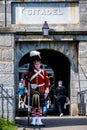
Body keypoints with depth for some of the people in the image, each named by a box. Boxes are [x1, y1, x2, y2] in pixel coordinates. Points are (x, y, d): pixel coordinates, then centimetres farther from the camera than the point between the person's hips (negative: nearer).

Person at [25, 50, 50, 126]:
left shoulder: (44, 73, 6)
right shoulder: (30, 73, 4)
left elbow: (47, 82, 4)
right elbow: (27, 82, 5)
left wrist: (46, 91, -1)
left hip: (41, 92, 1)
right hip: (33, 92, -1)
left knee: (40, 107, 3)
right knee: (33, 106, 2)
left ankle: (39, 121, 6)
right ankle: (33, 121, 7)